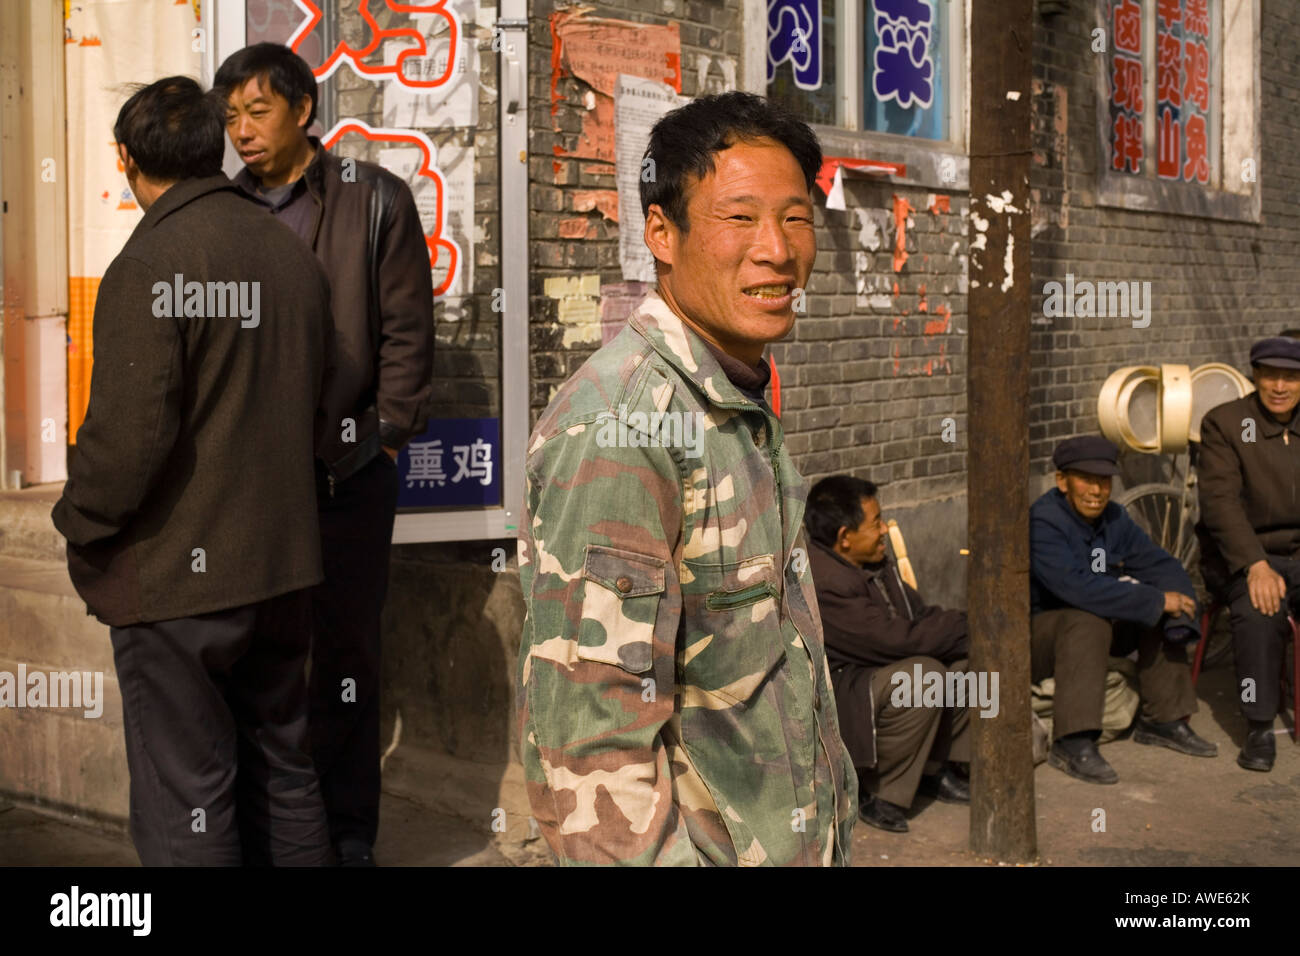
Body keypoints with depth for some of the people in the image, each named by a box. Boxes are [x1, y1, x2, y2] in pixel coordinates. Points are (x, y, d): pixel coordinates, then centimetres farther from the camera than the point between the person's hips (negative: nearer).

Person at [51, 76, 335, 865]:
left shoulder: (151, 266, -17)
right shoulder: (295, 257, 4)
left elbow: (129, 430, -20)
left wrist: (80, 526, -5)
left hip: (177, 574, -7)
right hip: (283, 562, 7)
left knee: (187, 799, 4)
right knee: (284, 766, 20)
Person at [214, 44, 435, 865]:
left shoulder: (376, 201, 2)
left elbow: (407, 332, -1)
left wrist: (384, 437, -7)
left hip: (349, 471, -2)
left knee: (346, 655, 6)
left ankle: (349, 836, 18)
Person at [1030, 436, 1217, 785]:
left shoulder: (1114, 519, 3)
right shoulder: (1042, 523, -23)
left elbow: (1160, 564, 2)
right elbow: (1076, 586, -35)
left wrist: (1176, 607, -22)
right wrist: (1157, 601, -31)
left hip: (1095, 627, 8)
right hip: (1036, 634, -8)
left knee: (1160, 616, -6)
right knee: (1088, 622, -35)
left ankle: (1163, 719, 3)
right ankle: (1072, 743, -36)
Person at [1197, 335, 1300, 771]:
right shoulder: (1224, 423, -2)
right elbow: (1221, 501, -13)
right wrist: (1256, 566, -25)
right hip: (1241, 559, -3)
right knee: (1259, 609, -34)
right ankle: (1259, 730, -22)